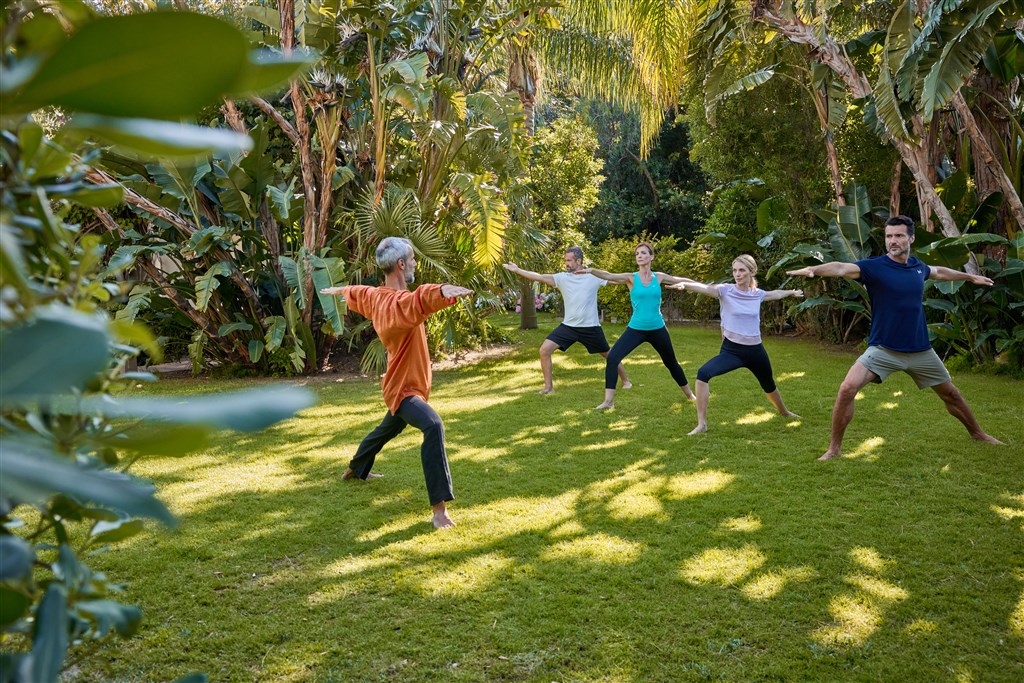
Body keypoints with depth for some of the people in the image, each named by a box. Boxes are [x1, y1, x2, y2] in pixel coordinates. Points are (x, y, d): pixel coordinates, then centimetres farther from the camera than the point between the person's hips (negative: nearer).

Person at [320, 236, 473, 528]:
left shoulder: (375, 296, 4)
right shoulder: (396, 303, -28)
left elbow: (356, 293, 28)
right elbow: (418, 299, -53)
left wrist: (340, 291, 51)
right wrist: (442, 291, -75)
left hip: (403, 385, 11)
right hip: (404, 388, -11)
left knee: (387, 429, 34)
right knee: (433, 426, -34)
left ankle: (355, 469, 61)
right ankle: (439, 508, -39)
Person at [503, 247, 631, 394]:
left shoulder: (594, 276, -6)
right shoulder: (562, 278, -3)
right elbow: (539, 277, -11)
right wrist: (517, 270, -18)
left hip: (591, 327, -2)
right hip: (568, 326, 2)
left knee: (608, 354, 12)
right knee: (544, 350, -12)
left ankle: (625, 381, 36)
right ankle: (548, 386, 0)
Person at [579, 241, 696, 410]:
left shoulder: (659, 277, 0)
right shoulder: (631, 278, -7)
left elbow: (682, 281, 14)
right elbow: (609, 276, -24)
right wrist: (591, 270, -41)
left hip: (657, 329, 2)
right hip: (636, 329, -2)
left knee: (671, 363, 17)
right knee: (612, 358, -18)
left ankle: (689, 394, 40)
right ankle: (608, 401, -11)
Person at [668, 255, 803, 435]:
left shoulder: (757, 294, 1)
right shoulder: (725, 291, -11)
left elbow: (776, 294, 25)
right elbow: (704, 288, -31)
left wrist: (792, 292, 43)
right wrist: (685, 284, -52)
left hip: (755, 351, 3)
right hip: (731, 350, -3)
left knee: (769, 385, 25)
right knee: (703, 373, -28)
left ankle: (784, 412, 58)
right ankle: (702, 424, -21)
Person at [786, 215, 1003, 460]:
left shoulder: (917, 266, 4)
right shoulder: (874, 266, -12)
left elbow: (938, 272, 28)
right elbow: (842, 268, -32)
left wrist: (971, 277, 44)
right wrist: (813, 269, -51)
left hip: (921, 350, 5)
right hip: (883, 350, -5)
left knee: (950, 394, 19)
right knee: (847, 389, -24)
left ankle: (977, 433, 47)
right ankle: (834, 448, -10)